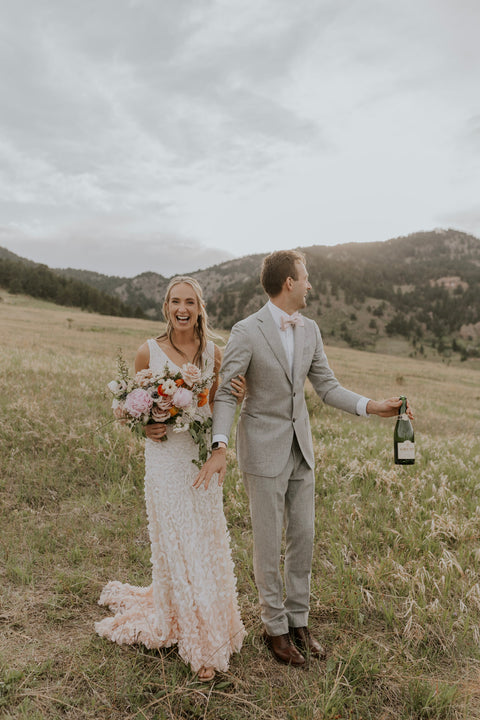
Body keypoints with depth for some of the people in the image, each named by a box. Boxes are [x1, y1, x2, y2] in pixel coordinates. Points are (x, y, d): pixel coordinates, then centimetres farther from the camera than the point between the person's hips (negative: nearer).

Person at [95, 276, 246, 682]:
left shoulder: (213, 353, 0)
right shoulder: (149, 352, -6)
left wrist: (236, 397, -10)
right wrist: (146, 428, -15)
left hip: (203, 456, 2)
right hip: (165, 457, -2)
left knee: (206, 541, 11)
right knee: (176, 545, 7)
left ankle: (210, 621, 35)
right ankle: (198, 643, 27)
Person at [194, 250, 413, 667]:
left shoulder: (309, 331, 5)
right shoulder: (247, 332, -14)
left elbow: (327, 386, 7)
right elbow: (226, 393, -14)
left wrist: (370, 406, -7)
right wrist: (219, 448, -27)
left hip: (301, 447, 6)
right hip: (264, 450, -6)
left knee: (303, 538, 14)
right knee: (269, 543, 7)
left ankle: (299, 621, 33)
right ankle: (275, 627, 28)